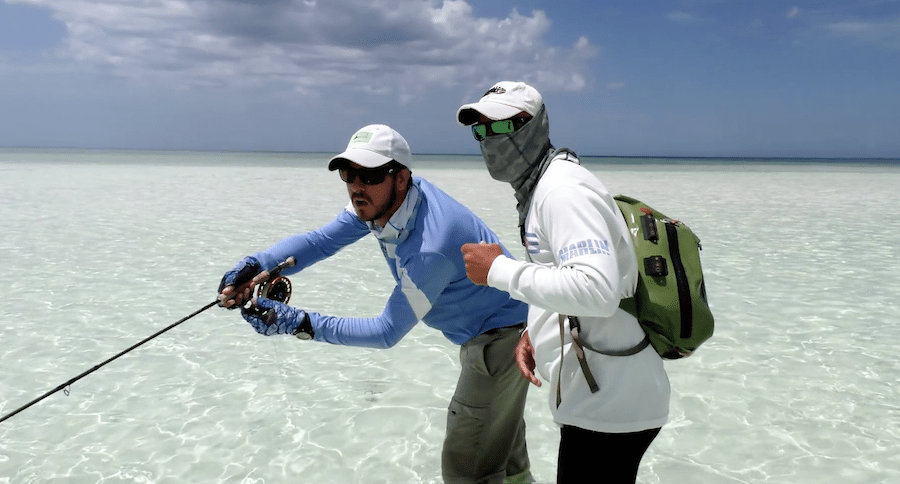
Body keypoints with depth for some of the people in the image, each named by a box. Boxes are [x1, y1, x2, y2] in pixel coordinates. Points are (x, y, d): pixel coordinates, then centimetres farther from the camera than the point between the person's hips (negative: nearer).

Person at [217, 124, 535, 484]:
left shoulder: (431, 248, -36)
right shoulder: (379, 199, -10)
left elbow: (388, 332, -27)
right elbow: (320, 240, -11)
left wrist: (303, 324, -31)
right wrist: (256, 265, -27)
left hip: (500, 335, -9)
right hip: (482, 331, 9)